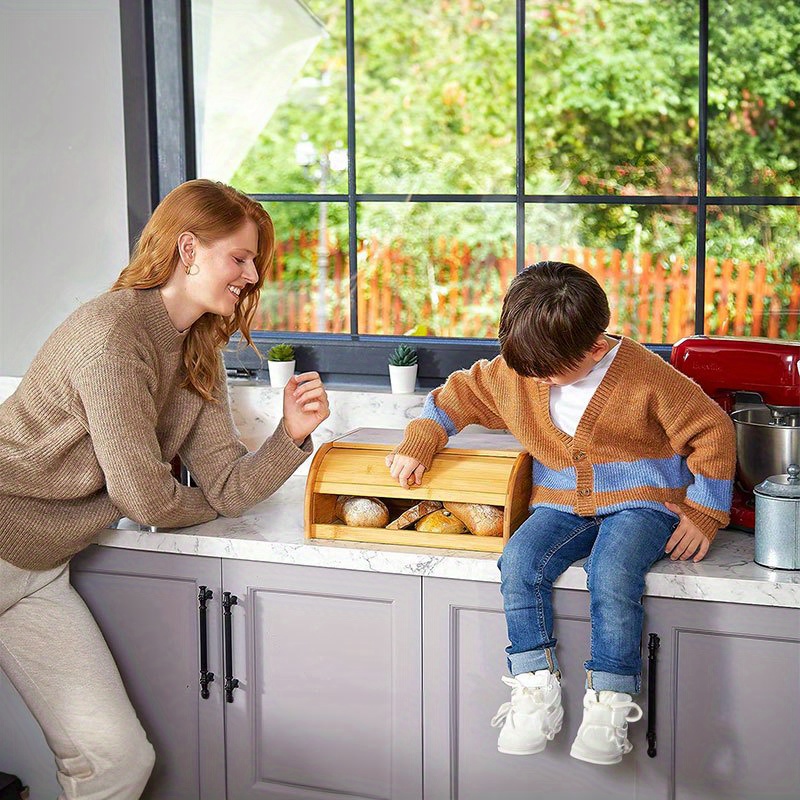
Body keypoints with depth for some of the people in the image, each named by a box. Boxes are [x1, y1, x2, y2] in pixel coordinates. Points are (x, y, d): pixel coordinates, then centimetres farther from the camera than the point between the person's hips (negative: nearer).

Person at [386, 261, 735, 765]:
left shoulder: (646, 378, -14)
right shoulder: (514, 372, 0)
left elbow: (713, 432, -6)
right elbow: (459, 394, 15)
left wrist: (703, 515, -5)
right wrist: (417, 445, 3)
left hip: (640, 502, -4)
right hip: (563, 503, 5)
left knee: (612, 572, -34)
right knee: (519, 561, -25)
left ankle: (610, 702, -23)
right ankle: (536, 688, -15)